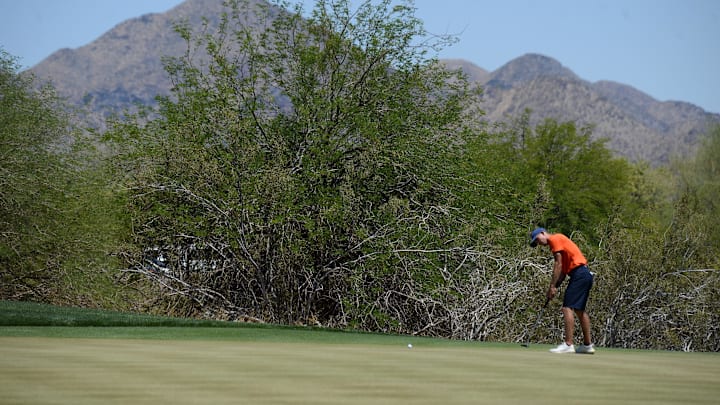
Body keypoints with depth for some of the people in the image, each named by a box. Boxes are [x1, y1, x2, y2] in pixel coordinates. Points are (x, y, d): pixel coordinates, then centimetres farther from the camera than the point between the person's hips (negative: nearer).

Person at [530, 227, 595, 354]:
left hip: (579, 274, -10)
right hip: (585, 274, 10)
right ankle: (587, 345, 20)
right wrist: (555, 287, 9)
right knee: (579, 310, 16)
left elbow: (558, 264, -11)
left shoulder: (555, 239, -4)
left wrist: (553, 286, -11)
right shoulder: (559, 241, 24)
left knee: (568, 308, -13)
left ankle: (568, 344, -18)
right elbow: (563, 270, 19)